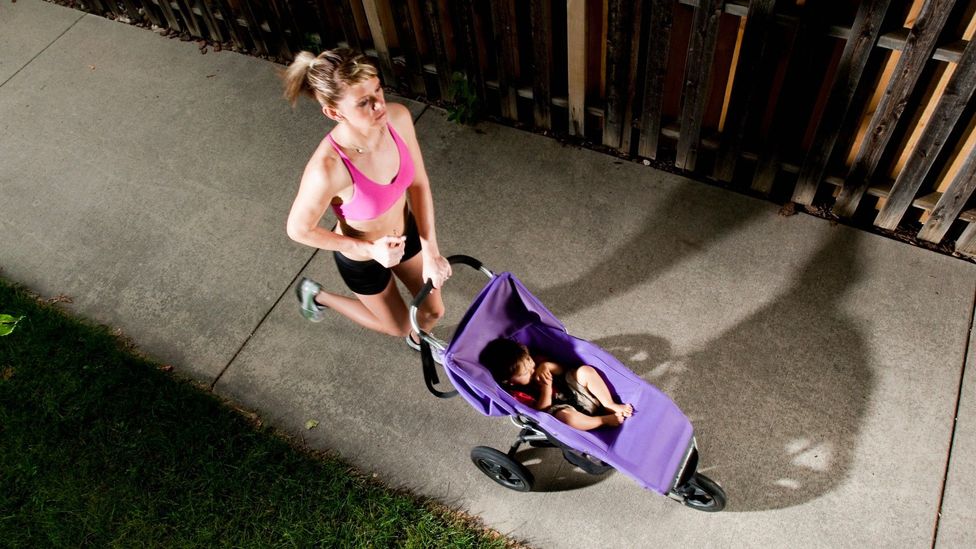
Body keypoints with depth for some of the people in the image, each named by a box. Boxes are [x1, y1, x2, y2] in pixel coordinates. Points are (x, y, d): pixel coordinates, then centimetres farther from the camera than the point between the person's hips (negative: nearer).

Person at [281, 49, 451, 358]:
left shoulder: (398, 117, -26)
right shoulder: (327, 169, -42)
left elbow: (418, 184, -11)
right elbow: (298, 230, -23)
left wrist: (431, 252, -13)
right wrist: (370, 249, -25)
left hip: (405, 231, 4)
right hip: (361, 258, -4)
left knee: (433, 312, 25)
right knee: (398, 326, 24)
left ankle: (418, 339, 63)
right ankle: (318, 296, 45)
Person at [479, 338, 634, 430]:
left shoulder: (535, 361, 0)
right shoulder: (516, 395, -19)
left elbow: (562, 370, 6)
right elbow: (541, 412, -23)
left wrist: (547, 365, -15)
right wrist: (546, 388, -30)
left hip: (569, 390, 7)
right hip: (558, 411, -7)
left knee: (585, 370, -12)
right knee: (565, 416, -41)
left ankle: (610, 405, -6)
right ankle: (604, 419, -17)